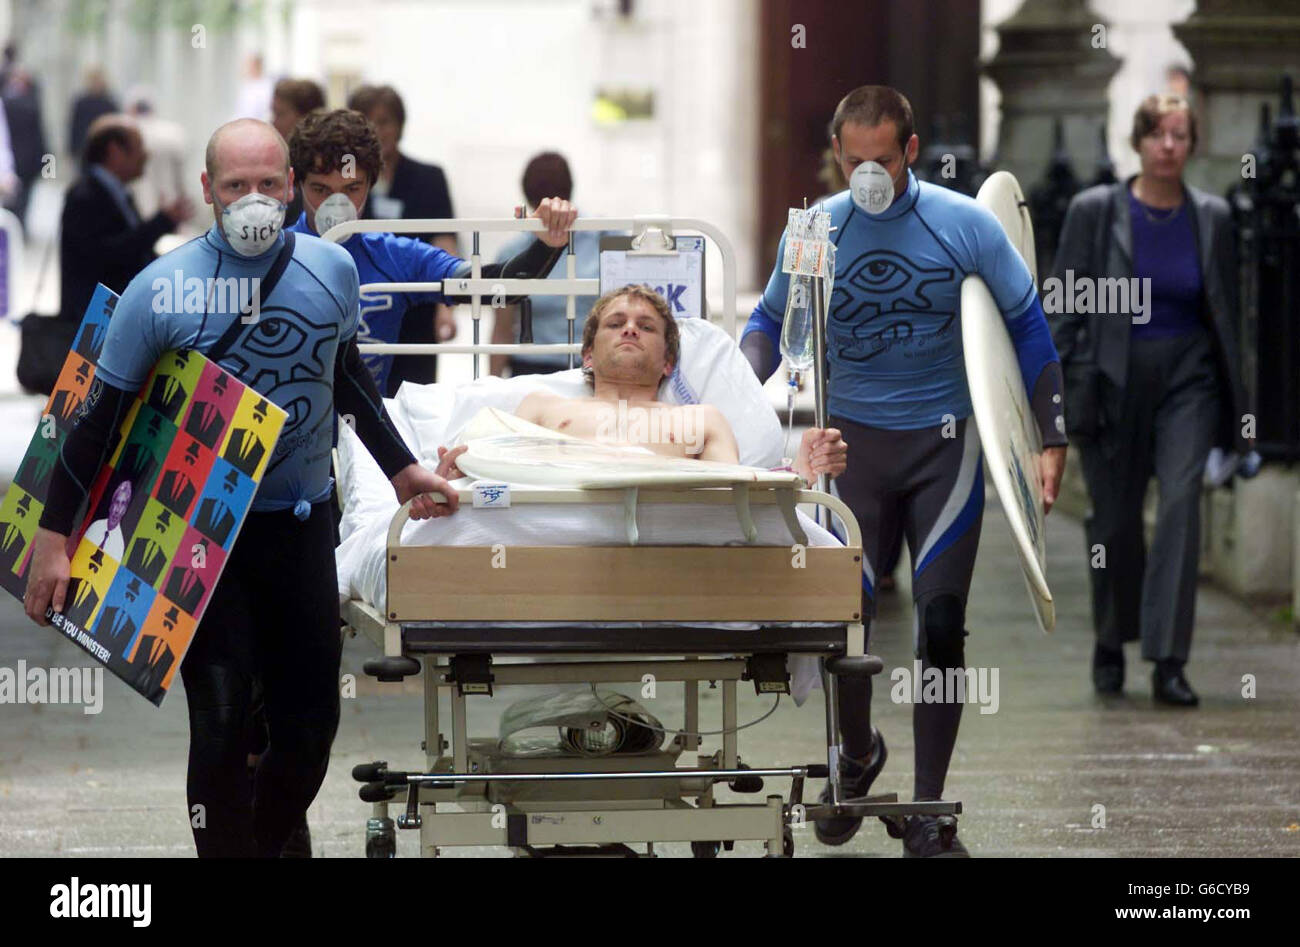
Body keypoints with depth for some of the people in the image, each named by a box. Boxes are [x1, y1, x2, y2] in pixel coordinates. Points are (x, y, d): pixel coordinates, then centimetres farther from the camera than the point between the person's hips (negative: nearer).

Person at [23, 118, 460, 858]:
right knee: (222, 725, -11)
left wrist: (401, 469, 21)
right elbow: (102, 415, -5)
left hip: (303, 522, 4)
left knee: (311, 722, 5)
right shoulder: (162, 290, -12)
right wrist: (55, 537, -6)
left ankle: (268, 844, 26)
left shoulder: (332, 270, -1)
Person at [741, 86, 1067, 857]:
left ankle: (928, 814, 3)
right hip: (853, 440, 1)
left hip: (945, 444, -1)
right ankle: (858, 754, 28)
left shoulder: (965, 226, -8)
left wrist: (1053, 441, -5)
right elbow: (771, 324, 10)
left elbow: (1029, 329, -1)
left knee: (941, 626, -7)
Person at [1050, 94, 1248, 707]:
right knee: (1116, 519, 6)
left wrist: (1235, 402, 9)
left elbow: (1226, 312, 10)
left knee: (1182, 501, -16)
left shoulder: (1212, 218, 3)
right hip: (1113, 378, -1)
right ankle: (1111, 644, 32)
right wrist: (1064, 388, -8)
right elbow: (1063, 305, -1)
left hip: (1187, 378, 1)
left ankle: (1168, 662, -18)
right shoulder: (1095, 211, -3)